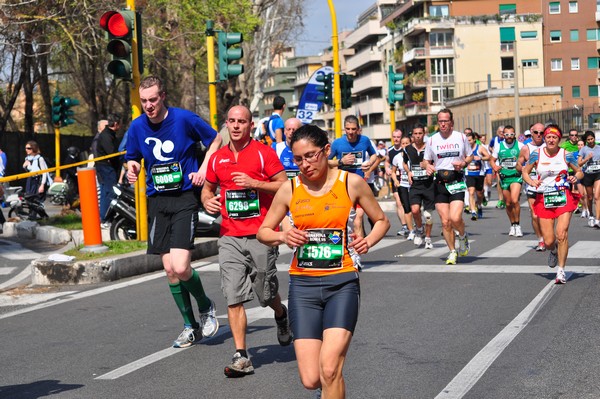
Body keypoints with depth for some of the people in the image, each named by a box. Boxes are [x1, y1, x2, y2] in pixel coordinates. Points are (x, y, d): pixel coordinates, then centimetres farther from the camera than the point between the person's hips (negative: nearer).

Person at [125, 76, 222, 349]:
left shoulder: (185, 119, -7)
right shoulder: (137, 127, 2)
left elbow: (215, 140, 7)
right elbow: (132, 158, 17)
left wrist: (203, 170, -6)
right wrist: (132, 167, -6)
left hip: (185, 196, -4)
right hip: (157, 200, 5)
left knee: (180, 267, -17)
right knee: (169, 268, 5)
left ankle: (205, 307, 14)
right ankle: (191, 326, 21)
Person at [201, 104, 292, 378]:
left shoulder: (264, 153, -2)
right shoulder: (217, 158, 10)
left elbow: (284, 186, -5)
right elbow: (208, 188, 23)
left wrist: (253, 183, -17)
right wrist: (207, 200, 1)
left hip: (261, 235, -3)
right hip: (230, 237, 3)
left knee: (266, 294, 6)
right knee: (234, 297, -6)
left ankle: (281, 315, 43)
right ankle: (241, 357, -4)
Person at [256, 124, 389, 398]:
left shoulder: (351, 183, -1)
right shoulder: (290, 189, 3)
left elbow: (381, 221, 12)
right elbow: (263, 232, 12)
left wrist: (368, 242, -9)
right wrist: (283, 237, -10)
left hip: (342, 283, -2)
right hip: (303, 284, 2)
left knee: (329, 371, -18)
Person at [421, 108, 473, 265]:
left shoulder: (461, 137, 4)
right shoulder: (432, 140, 6)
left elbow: (470, 156, 15)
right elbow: (425, 161, 14)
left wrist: (464, 163, -7)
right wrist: (427, 166, -10)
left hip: (457, 182, -2)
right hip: (440, 183, 2)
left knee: (455, 218, -18)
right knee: (445, 221, 0)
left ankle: (463, 236, 16)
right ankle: (452, 251, 17)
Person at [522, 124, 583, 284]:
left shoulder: (565, 155, 0)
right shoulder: (537, 154, 1)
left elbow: (580, 172, 11)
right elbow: (525, 171, 11)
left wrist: (575, 178, -12)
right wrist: (531, 181, -10)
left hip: (564, 197, -1)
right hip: (544, 199, 1)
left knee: (561, 234, -16)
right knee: (549, 242, -1)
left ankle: (561, 271, -4)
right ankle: (554, 251, 38)